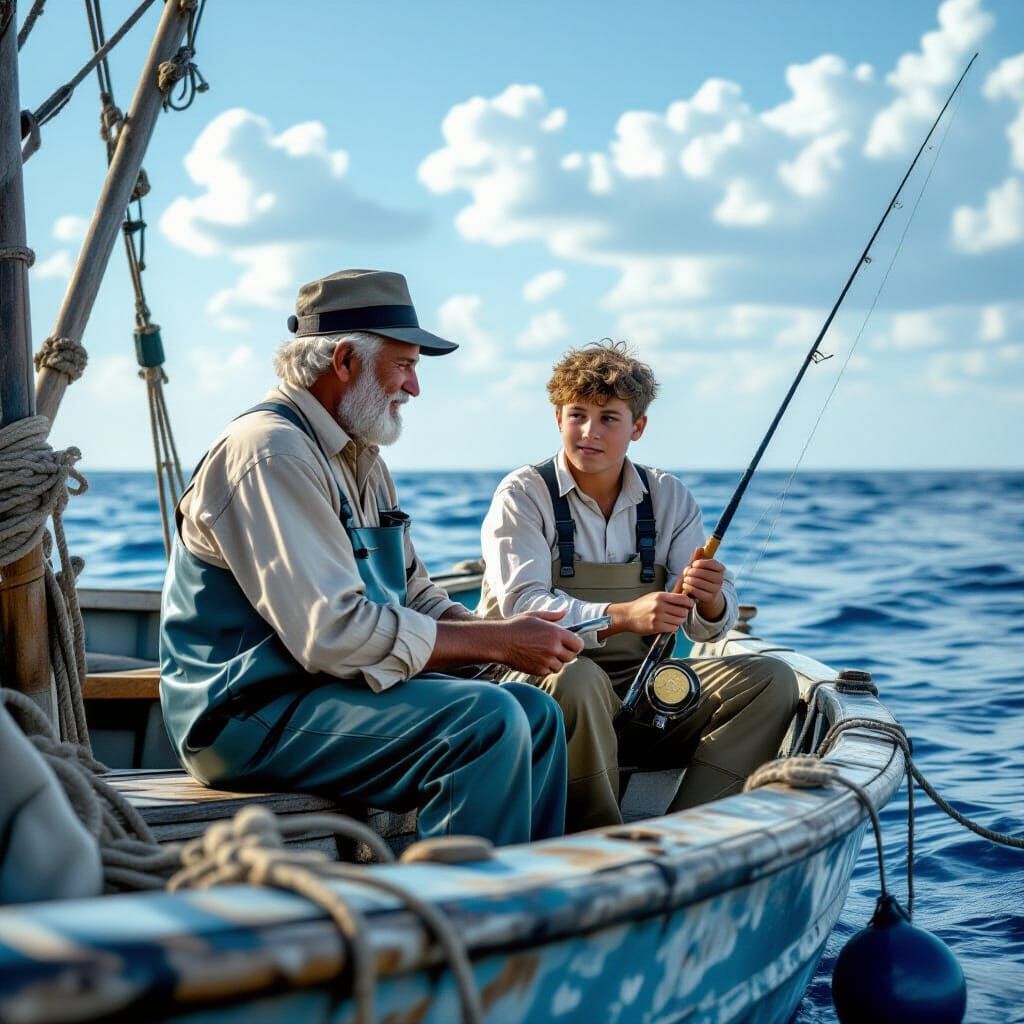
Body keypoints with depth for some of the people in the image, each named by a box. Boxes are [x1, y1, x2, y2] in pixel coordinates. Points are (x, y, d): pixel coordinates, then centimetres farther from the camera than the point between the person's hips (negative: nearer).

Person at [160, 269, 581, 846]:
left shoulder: (362, 459, 16)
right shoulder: (272, 453, -17)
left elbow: (417, 599, 17)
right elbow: (334, 632, -25)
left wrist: (510, 636, -3)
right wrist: (497, 642, -19)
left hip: (333, 685, 10)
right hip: (252, 713, -10)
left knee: (537, 715, 7)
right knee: (485, 720, -24)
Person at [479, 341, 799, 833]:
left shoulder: (669, 498, 7)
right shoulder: (524, 494, -6)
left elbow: (708, 624, 2)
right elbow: (521, 606, -20)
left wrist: (710, 601, -24)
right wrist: (621, 616, -36)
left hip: (641, 690, 5)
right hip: (536, 680, -5)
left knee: (769, 680, -11)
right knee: (576, 678, -38)